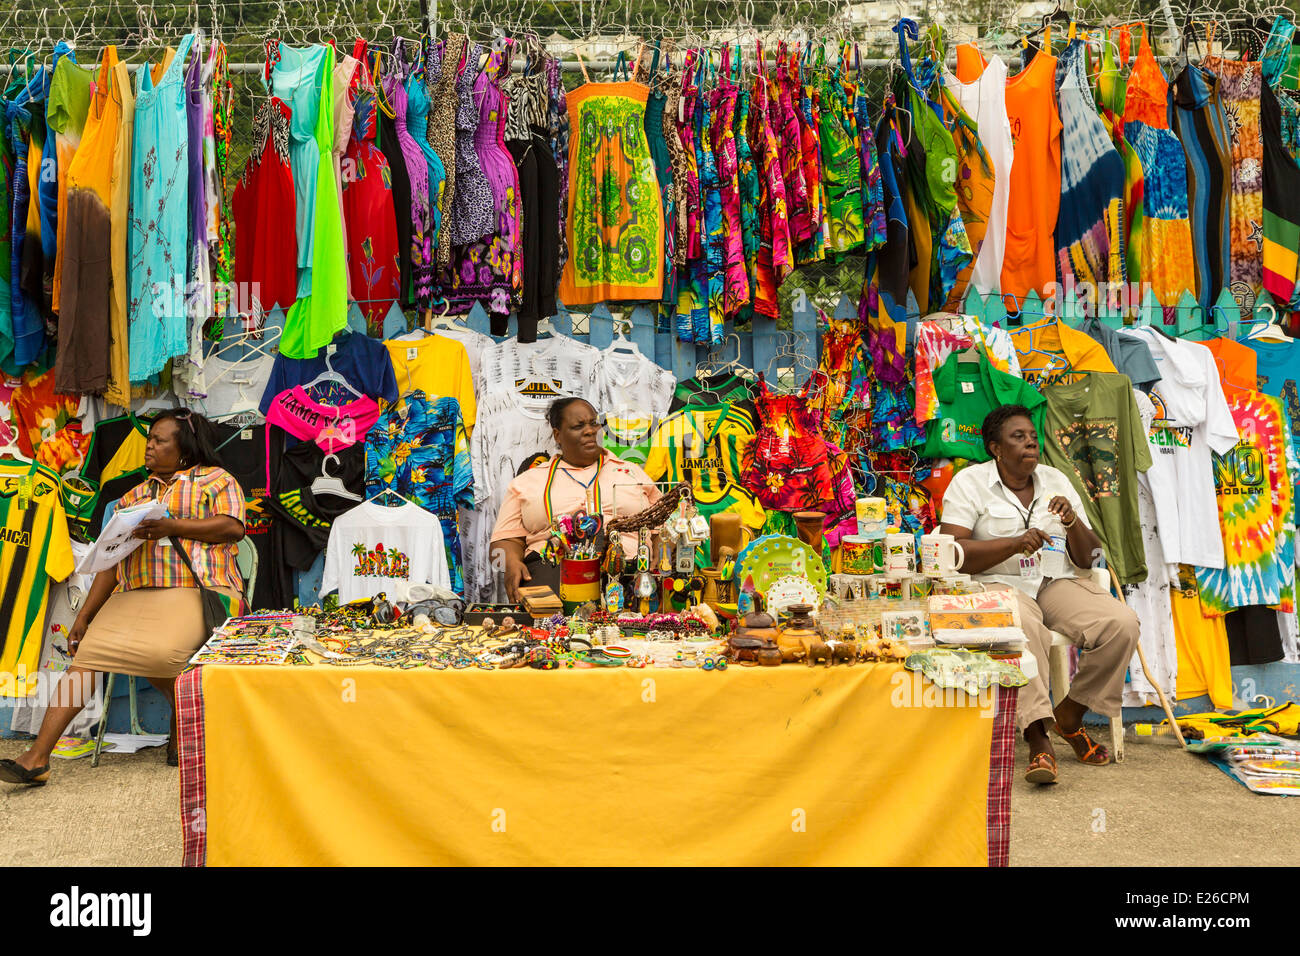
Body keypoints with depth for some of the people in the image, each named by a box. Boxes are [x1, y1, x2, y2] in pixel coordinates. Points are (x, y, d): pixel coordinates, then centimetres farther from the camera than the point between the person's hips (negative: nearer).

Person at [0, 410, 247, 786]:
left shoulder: (216, 479, 12)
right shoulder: (134, 496, 27)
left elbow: (234, 528, -6)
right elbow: (111, 561, 22)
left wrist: (171, 527, -12)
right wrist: (84, 617, 13)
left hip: (197, 590, -5)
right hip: (134, 595, 5)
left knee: (160, 652, -32)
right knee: (89, 651, -17)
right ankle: (37, 758, -18)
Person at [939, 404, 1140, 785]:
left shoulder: (1056, 480, 15)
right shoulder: (969, 482, 1)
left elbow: (1088, 559, 14)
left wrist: (1073, 522, -7)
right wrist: (1016, 543, -22)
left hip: (1057, 583, 5)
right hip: (998, 585, -5)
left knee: (1123, 624, -21)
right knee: (1024, 628, -40)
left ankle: (1070, 716, -1)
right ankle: (1039, 739, -37)